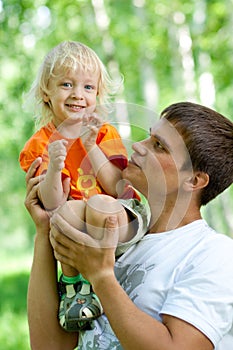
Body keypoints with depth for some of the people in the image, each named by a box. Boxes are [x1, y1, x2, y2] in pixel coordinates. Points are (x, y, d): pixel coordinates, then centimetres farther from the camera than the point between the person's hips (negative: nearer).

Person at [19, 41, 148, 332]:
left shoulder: (105, 134, 3)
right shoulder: (39, 145, 2)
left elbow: (117, 189, -9)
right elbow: (52, 204, -9)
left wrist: (91, 146, -16)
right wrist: (54, 168, -28)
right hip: (71, 240, 0)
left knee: (99, 204, -33)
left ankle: (91, 282, -13)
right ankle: (70, 281, -11)